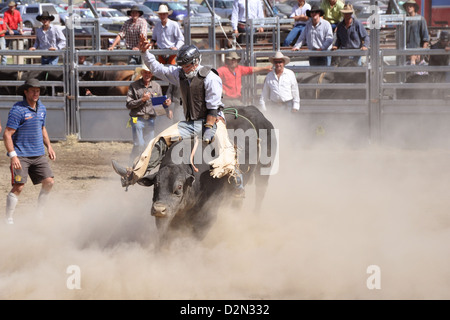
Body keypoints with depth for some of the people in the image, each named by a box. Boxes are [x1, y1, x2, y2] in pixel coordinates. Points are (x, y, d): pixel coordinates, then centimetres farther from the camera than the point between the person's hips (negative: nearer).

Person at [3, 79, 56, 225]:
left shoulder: (41, 108, 11)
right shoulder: (18, 110, -13)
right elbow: (7, 134, -15)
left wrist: (49, 147, 18)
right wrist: (13, 156, -22)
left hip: (38, 155, 7)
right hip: (21, 155, -7)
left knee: (49, 182, 1)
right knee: (18, 186, -13)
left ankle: (39, 215, 15)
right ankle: (8, 220, -5)